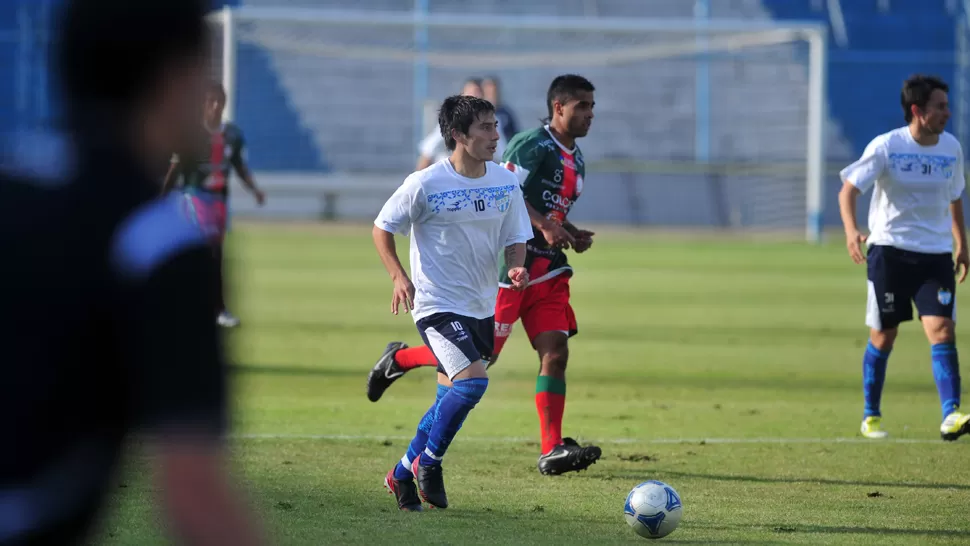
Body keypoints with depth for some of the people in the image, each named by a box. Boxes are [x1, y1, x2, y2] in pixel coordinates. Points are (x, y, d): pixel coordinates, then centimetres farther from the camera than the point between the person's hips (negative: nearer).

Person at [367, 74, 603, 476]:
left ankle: (552, 451, -9)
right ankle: (399, 359, 16)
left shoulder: (575, 161, 18)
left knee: (555, 351, -6)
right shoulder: (533, 145, -11)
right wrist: (545, 225, -29)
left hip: (546, 269, 8)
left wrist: (572, 235, 12)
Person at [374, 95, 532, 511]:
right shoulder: (425, 185, -13)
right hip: (437, 305, -6)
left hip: (482, 308, 7)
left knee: (452, 398, 13)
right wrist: (399, 277, -14)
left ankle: (403, 475, 29)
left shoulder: (505, 183, 1)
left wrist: (517, 268, -13)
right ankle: (428, 464, -4)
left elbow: (515, 239, 9)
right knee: (472, 381, -23)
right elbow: (382, 229, -2)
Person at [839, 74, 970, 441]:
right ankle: (871, 417, 21)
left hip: (936, 255, 3)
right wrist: (851, 231, -27)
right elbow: (849, 189, -11)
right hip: (889, 250, -3)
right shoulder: (886, 146, -9)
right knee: (883, 337, 5)